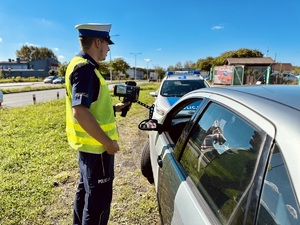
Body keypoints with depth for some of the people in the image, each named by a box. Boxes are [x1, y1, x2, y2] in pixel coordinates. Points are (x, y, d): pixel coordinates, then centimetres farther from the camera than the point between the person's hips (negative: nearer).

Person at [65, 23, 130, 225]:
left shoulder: (80, 65, 12)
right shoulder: (85, 68, -20)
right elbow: (80, 112, -29)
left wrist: (115, 108, 14)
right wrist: (108, 142, -24)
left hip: (88, 143, 10)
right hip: (96, 145, -10)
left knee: (86, 189, 24)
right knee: (99, 197, 4)